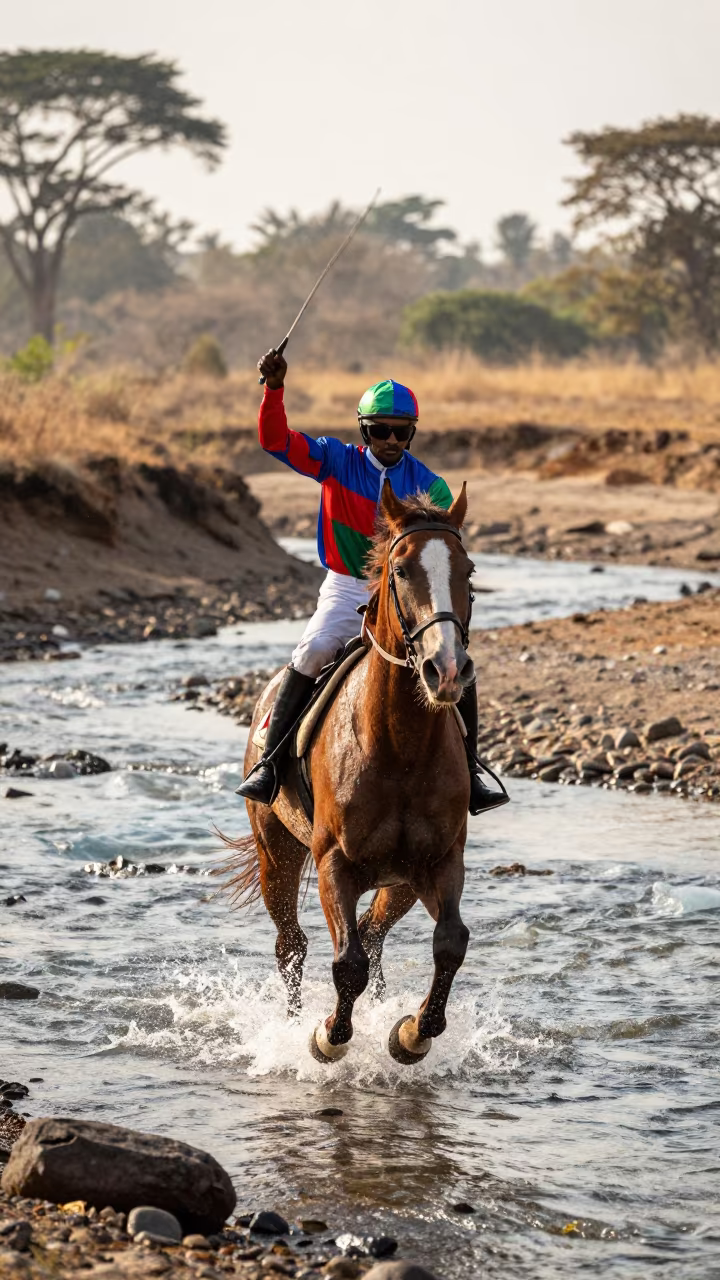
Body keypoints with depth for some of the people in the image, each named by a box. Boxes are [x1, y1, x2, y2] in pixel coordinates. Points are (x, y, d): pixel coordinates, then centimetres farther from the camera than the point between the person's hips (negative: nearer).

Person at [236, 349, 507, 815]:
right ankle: (269, 764, -24)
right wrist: (274, 388, -27)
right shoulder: (337, 461, -2)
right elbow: (277, 440, -11)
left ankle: (468, 774, 0)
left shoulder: (428, 486, -1)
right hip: (346, 589, -2)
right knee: (313, 651, -29)